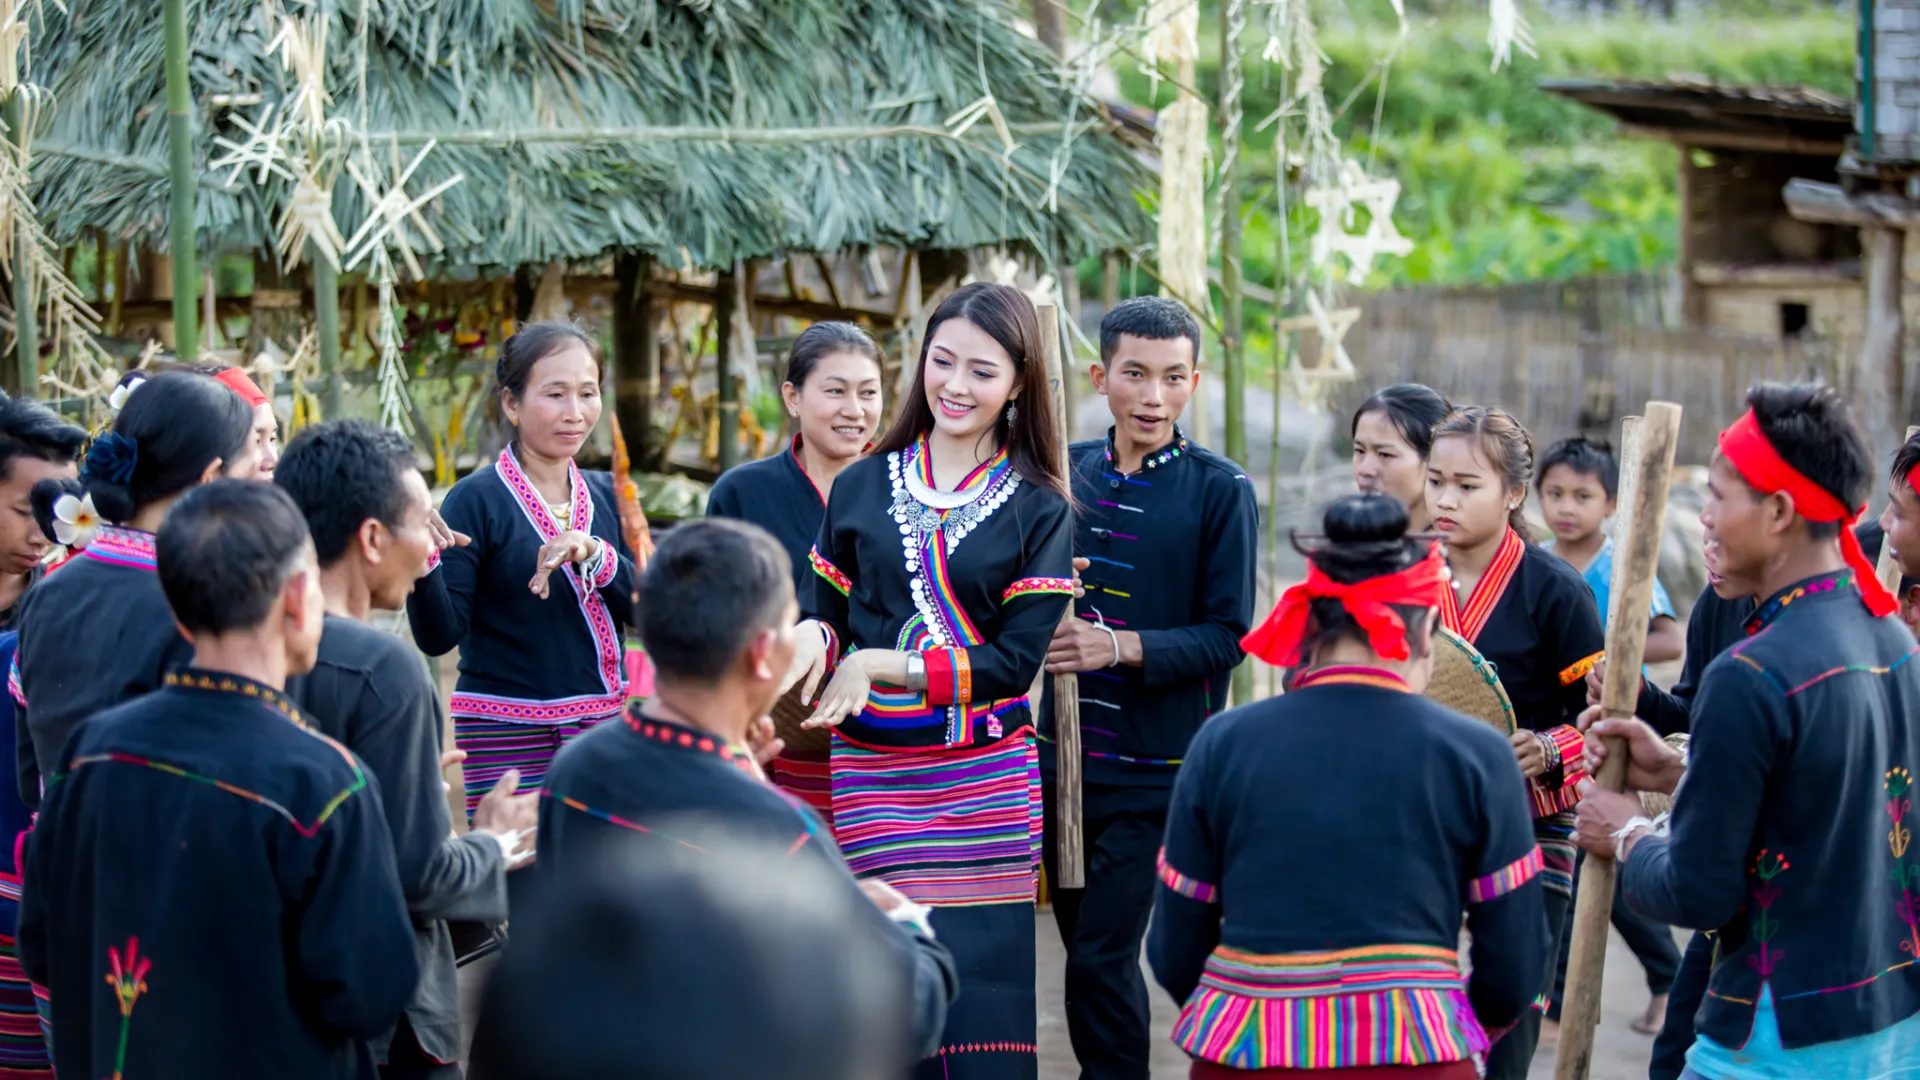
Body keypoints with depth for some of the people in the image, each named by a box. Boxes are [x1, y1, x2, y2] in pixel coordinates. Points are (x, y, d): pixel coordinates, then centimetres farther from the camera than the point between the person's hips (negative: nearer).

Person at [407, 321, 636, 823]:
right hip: (510, 742, -5)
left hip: (605, 726, 5)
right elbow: (440, 635, -10)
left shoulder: (608, 497, 10)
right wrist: (421, 563, -28)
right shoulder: (477, 500, -5)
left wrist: (594, 554, -17)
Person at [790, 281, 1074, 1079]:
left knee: (982, 1006, -5)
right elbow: (829, 611, 14)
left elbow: (1017, 659, -6)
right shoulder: (862, 489, 9)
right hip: (875, 779, 2)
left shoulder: (1038, 511, 2)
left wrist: (881, 666, -15)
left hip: (988, 785, -2)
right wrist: (813, 640, -11)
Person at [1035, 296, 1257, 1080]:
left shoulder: (1221, 491, -7)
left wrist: (1122, 647, -24)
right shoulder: (1066, 471, 6)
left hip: (1154, 771, -5)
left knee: (1103, 961, -9)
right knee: (1083, 949, 13)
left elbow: (1227, 636, -10)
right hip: (1061, 754, 5)